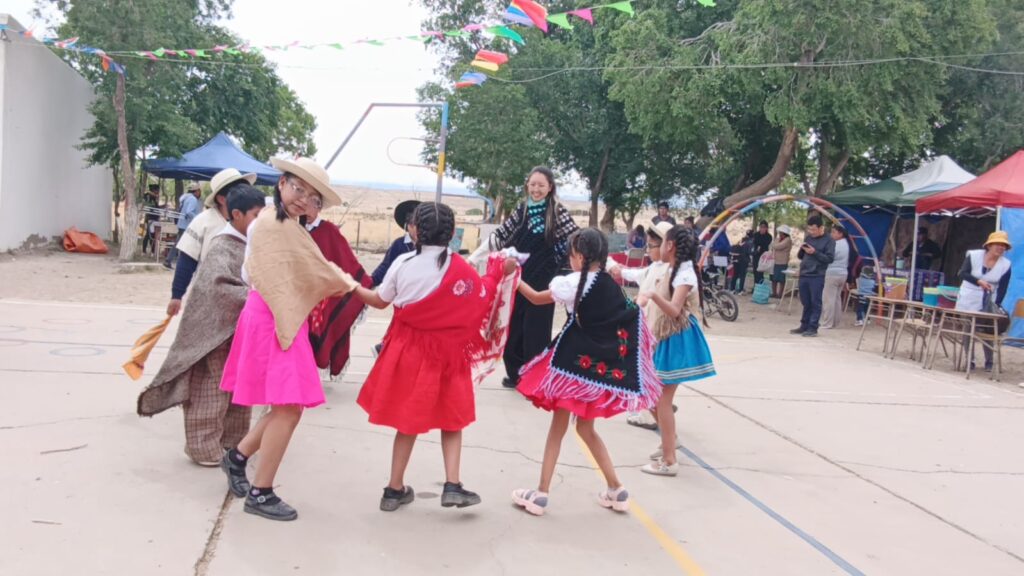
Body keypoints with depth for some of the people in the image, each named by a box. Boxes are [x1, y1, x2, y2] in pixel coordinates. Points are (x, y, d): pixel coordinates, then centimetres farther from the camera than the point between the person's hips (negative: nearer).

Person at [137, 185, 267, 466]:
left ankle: (233, 439, 29)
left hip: (242, 332, 9)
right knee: (213, 393, 0)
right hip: (218, 333, -8)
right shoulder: (221, 248, -17)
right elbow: (219, 286, -30)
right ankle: (205, 447, 9)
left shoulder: (249, 245, 9)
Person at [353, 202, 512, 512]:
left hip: (408, 349, 2)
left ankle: (395, 489, 20)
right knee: (451, 419, 13)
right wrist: (498, 273, 13)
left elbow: (380, 301, 6)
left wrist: (353, 288, 23)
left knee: (409, 419, 13)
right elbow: (483, 298, -1)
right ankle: (452, 485, 3)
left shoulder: (403, 263, -6)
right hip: (445, 353, -2)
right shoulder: (459, 268, -12)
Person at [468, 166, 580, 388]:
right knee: (514, 326, 9)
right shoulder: (522, 210, 5)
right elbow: (500, 235, 9)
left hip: (542, 280, -4)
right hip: (519, 278, 4)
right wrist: (474, 257, 6)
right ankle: (516, 373, 23)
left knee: (536, 329, -1)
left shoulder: (557, 211, -6)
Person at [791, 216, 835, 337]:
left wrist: (814, 252, -17)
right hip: (803, 275, 5)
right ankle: (804, 326, 16)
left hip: (817, 277, -5)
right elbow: (800, 256, 18)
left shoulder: (828, 240, -3)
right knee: (806, 303, 10)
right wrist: (801, 250, -4)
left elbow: (830, 258, -10)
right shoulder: (807, 237, 14)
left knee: (815, 303, -2)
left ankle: (813, 328, 1)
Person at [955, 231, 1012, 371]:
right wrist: (979, 282, -25)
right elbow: (963, 274, -11)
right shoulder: (974, 255, -8)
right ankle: (969, 360, 14)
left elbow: (1002, 289, -6)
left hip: (988, 303, 0)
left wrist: (996, 306, -15)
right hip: (968, 300, 0)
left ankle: (989, 362, 12)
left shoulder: (1005, 265, -6)